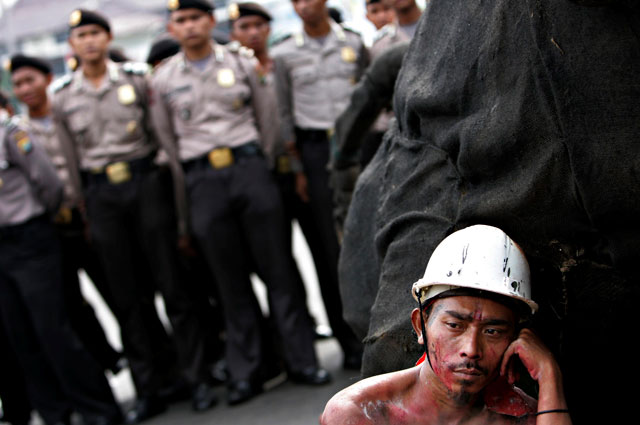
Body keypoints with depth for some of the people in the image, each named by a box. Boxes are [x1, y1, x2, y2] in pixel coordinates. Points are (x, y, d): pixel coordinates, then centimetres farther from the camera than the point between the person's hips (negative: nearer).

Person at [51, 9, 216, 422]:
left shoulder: (137, 78, 3)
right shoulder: (63, 98, 7)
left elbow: (164, 135, 5)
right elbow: (71, 161, 11)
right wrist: (81, 215, 9)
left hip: (145, 182, -2)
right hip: (101, 196, 2)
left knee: (172, 285, -1)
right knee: (127, 296, 5)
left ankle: (199, 379, 7)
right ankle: (149, 390, 14)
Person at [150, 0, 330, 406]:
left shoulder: (242, 62, 8)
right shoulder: (164, 79, 8)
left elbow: (265, 118, 13)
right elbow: (167, 141, 12)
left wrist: (261, 165, 9)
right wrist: (183, 201, 9)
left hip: (249, 167, 0)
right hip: (203, 180, 0)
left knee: (278, 268, 0)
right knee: (231, 280, 3)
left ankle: (303, 360, 8)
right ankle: (245, 372, 11)